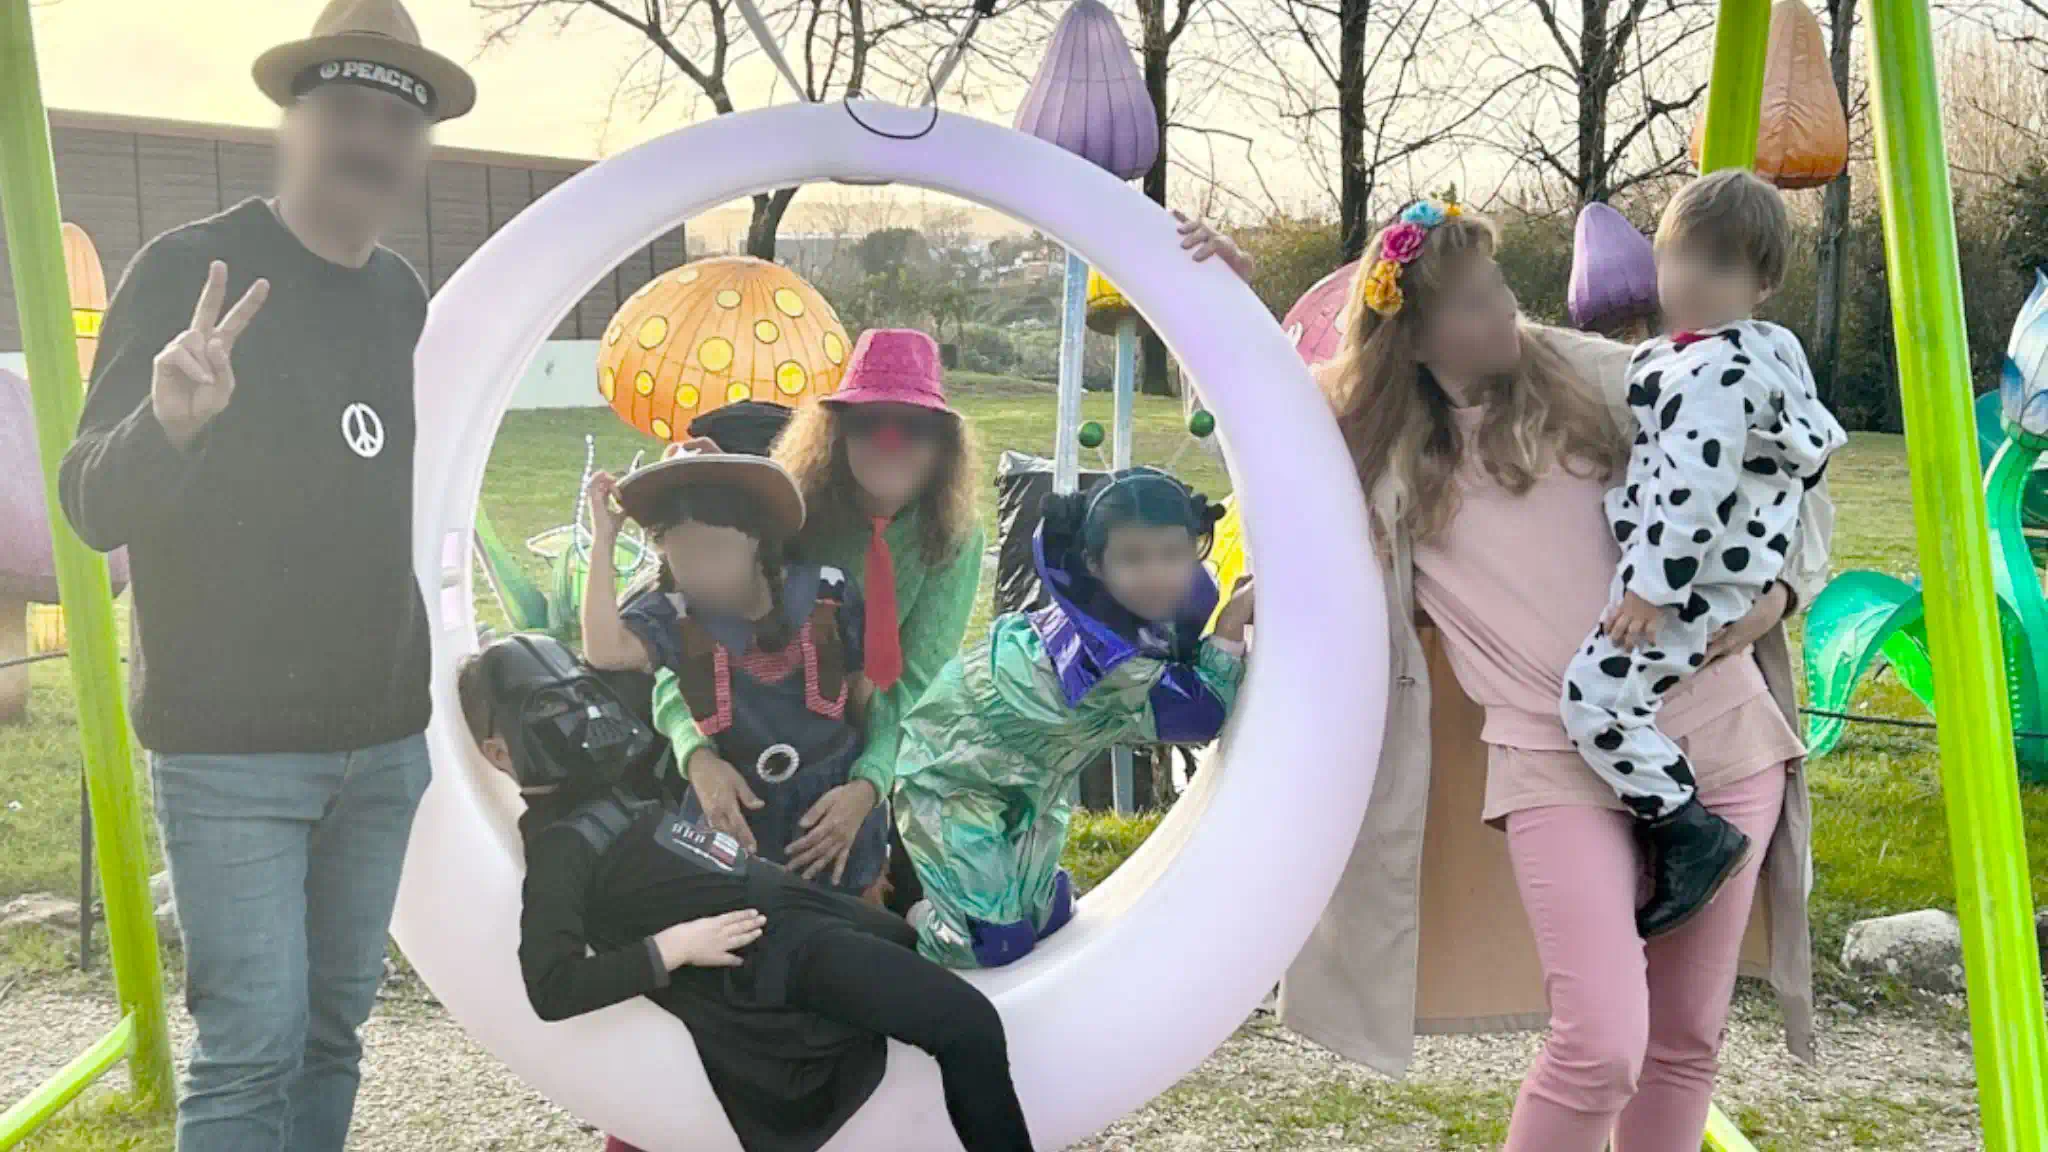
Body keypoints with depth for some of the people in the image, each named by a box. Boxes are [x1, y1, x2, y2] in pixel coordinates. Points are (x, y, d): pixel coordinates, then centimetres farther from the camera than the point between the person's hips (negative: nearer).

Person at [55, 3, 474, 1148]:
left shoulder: (402, 295, 8)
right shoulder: (190, 269, -9)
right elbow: (93, 505, -13)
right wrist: (168, 420, -34)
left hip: (381, 736, 6)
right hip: (233, 743, -6)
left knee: (335, 1023, 12)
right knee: (254, 1043, -7)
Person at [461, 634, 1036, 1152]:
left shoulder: (610, 789, 15)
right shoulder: (558, 843, -11)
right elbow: (551, 988, -23)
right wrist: (674, 947, -23)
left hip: (796, 901, 11)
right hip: (775, 953, -10)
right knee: (968, 1026, -17)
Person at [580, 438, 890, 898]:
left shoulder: (827, 593, -8)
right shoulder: (674, 614, -11)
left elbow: (869, 701, 0)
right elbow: (604, 651, -32)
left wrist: (865, 789, -7)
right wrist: (603, 538, -24)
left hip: (833, 798, 1)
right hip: (737, 808, 0)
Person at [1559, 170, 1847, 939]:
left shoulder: (1712, 373, -22)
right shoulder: (1769, 352, 12)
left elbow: (1695, 490, -28)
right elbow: (1819, 435, 26)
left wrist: (1653, 587, -26)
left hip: (1693, 576, -12)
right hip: (1739, 557, 12)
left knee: (1597, 697, -18)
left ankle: (1693, 837, -8)